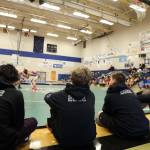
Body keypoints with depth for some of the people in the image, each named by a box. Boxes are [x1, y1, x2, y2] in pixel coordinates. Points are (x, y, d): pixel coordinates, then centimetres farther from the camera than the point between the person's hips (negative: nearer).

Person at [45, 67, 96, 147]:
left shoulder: (61, 95, -17)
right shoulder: (91, 95, -12)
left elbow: (47, 97, 4)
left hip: (65, 140, -2)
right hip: (88, 138, 3)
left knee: (51, 119, 18)